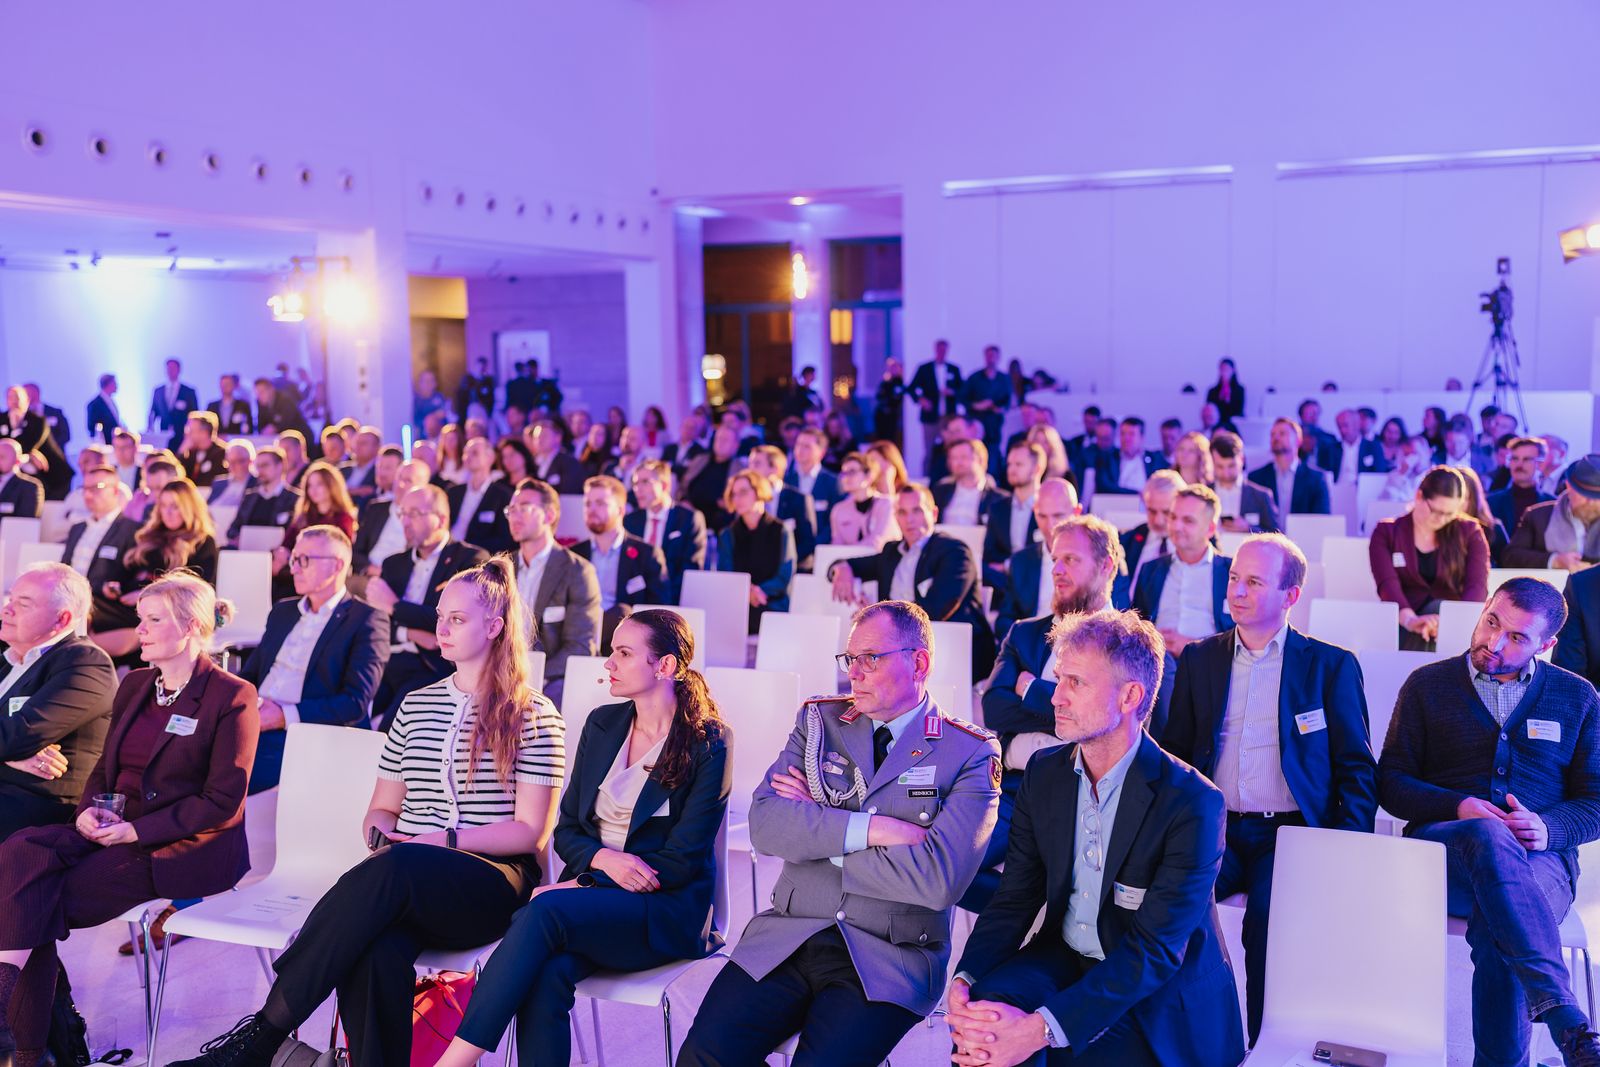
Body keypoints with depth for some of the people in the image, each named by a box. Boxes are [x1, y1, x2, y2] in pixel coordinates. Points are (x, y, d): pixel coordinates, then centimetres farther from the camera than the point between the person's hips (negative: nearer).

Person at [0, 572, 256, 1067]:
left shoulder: (233, 696, -8)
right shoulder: (134, 685, 16)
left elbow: (223, 802, -12)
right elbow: (105, 767, 19)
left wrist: (136, 830, -18)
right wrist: (89, 810, -4)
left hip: (187, 849, -7)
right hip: (118, 832, 7)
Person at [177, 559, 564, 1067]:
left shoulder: (535, 716, 5)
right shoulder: (415, 705, 21)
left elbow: (531, 831, -1)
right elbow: (381, 810, 22)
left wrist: (446, 840, -13)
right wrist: (383, 834, -2)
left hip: (495, 882, -4)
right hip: (403, 887, 4)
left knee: (393, 869, -38)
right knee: (375, 952, -35)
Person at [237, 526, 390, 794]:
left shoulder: (366, 619, -1)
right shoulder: (282, 611, 22)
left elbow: (356, 703, -11)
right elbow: (249, 674, 22)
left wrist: (286, 716, -18)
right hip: (253, 729, 6)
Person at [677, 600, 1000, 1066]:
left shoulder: (971, 753, -1)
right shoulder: (818, 721, 10)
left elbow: (939, 878, -15)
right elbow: (764, 823, -5)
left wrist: (817, 825, -7)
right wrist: (871, 828, -16)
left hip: (889, 958, -3)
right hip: (785, 939, 4)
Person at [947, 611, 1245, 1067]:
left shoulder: (1193, 804, -19)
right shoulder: (1044, 774, 0)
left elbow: (1155, 949, -23)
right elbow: (1015, 898, 1)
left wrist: (1043, 1028, -33)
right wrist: (965, 980, -20)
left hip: (1162, 1000, -3)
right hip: (1064, 961, 3)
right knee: (980, 1014, -25)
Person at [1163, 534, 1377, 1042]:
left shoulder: (1332, 665, 8)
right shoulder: (1199, 659, 16)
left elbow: (1357, 770, 7)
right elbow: (1174, 751, 18)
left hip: (1290, 833, -2)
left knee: (1271, 911, -31)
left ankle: (1263, 1046, -11)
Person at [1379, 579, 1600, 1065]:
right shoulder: (1428, 685, 12)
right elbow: (1391, 783, 8)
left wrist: (1547, 827, -12)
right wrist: (1459, 807, -11)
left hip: (1539, 860, 1)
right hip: (1440, 849, -1)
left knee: (1496, 929, -38)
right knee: (1489, 837, -41)